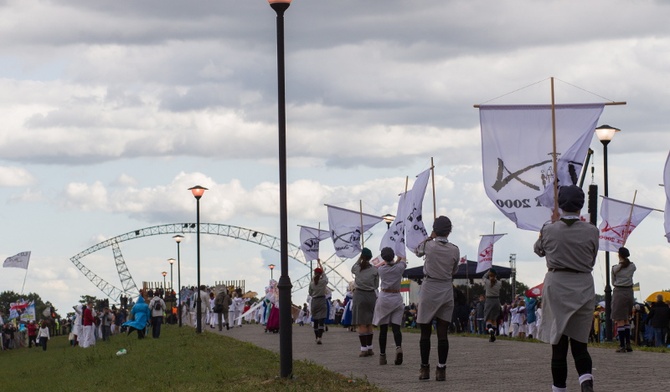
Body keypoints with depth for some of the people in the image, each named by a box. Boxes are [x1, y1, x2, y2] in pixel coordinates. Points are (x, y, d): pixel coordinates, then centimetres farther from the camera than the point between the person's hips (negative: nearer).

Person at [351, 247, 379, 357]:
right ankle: (369, 348, 16)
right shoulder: (375, 270, -3)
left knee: (361, 324, -2)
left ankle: (364, 349, -8)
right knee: (369, 324, 13)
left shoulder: (357, 268, -5)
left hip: (359, 295, -2)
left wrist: (360, 258, 21)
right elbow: (376, 286, 3)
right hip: (371, 296, 2)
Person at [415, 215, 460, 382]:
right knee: (443, 333, 1)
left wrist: (430, 237, 24)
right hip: (447, 292, 2)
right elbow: (454, 271, 10)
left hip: (429, 291, -2)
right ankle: (441, 370, -3)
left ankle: (424, 368, 12)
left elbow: (418, 251, 15)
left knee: (425, 332, 8)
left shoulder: (429, 246, -9)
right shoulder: (455, 250, -3)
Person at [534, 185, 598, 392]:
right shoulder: (591, 231, -6)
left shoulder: (549, 230, -6)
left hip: (556, 284, -1)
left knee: (559, 343, 7)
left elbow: (538, 250, 15)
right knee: (579, 342, 8)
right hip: (584, 287, 1)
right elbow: (592, 260, 7)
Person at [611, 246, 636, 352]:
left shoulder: (615, 268, -7)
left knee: (620, 320, -2)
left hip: (618, 293, -4)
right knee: (627, 320, 15)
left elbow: (613, 283, 5)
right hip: (629, 293, 4)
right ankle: (628, 344, 10)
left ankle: (622, 346, -6)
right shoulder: (632, 266, 2)